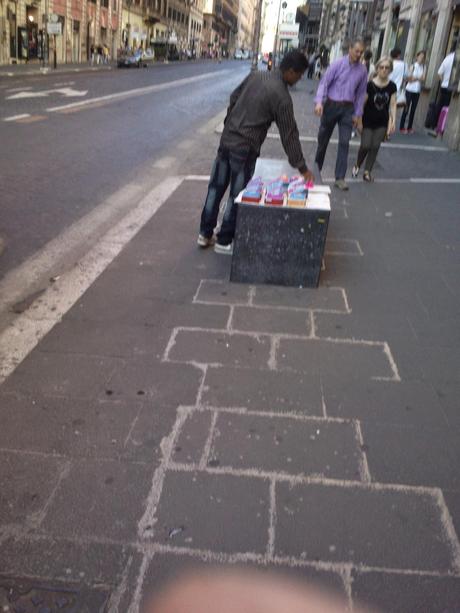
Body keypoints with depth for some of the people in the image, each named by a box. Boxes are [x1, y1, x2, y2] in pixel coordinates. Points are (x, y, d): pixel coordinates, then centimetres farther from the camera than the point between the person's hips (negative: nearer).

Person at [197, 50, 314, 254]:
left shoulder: (256, 76, 6)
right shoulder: (282, 96, -15)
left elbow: (233, 99, 15)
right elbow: (289, 134, -12)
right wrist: (302, 167, -6)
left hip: (227, 139, 7)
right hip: (245, 148, -7)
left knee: (216, 187, 14)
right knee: (237, 195, 5)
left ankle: (205, 234, 25)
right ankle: (224, 241, 15)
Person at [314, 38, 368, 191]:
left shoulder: (362, 70, 3)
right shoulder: (337, 64, -6)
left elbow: (361, 93, 9)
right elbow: (324, 83, -10)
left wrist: (357, 114, 7)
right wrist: (319, 102, -24)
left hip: (347, 109, 2)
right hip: (331, 105, -1)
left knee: (344, 142, -7)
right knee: (323, 139, 11)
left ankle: (340, 178, -5)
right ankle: (316, 168, 32)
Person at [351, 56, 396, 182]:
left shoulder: (392, 86, -2)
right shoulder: (370, 85, -11)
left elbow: (393, 104, 3)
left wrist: (393, 120, -2)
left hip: (382, 122, 3)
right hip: (368, 121, -3)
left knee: (375, 147, 1)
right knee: (365, 146, -6)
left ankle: (367, 171, 11)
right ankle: (357, 165, 22)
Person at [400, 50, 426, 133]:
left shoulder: (424, 68, 4)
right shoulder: (413, 66, -3)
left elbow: (423, 79, -4)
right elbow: (409, 78, -9)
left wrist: (415, 78, -17)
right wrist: (418, 78, -10)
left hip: (417, 91, 3)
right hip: (410, 90, -3)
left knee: (413, 109, 6)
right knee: (406, 109, -3)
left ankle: (409, 127, 12)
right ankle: (402, 127, 2)